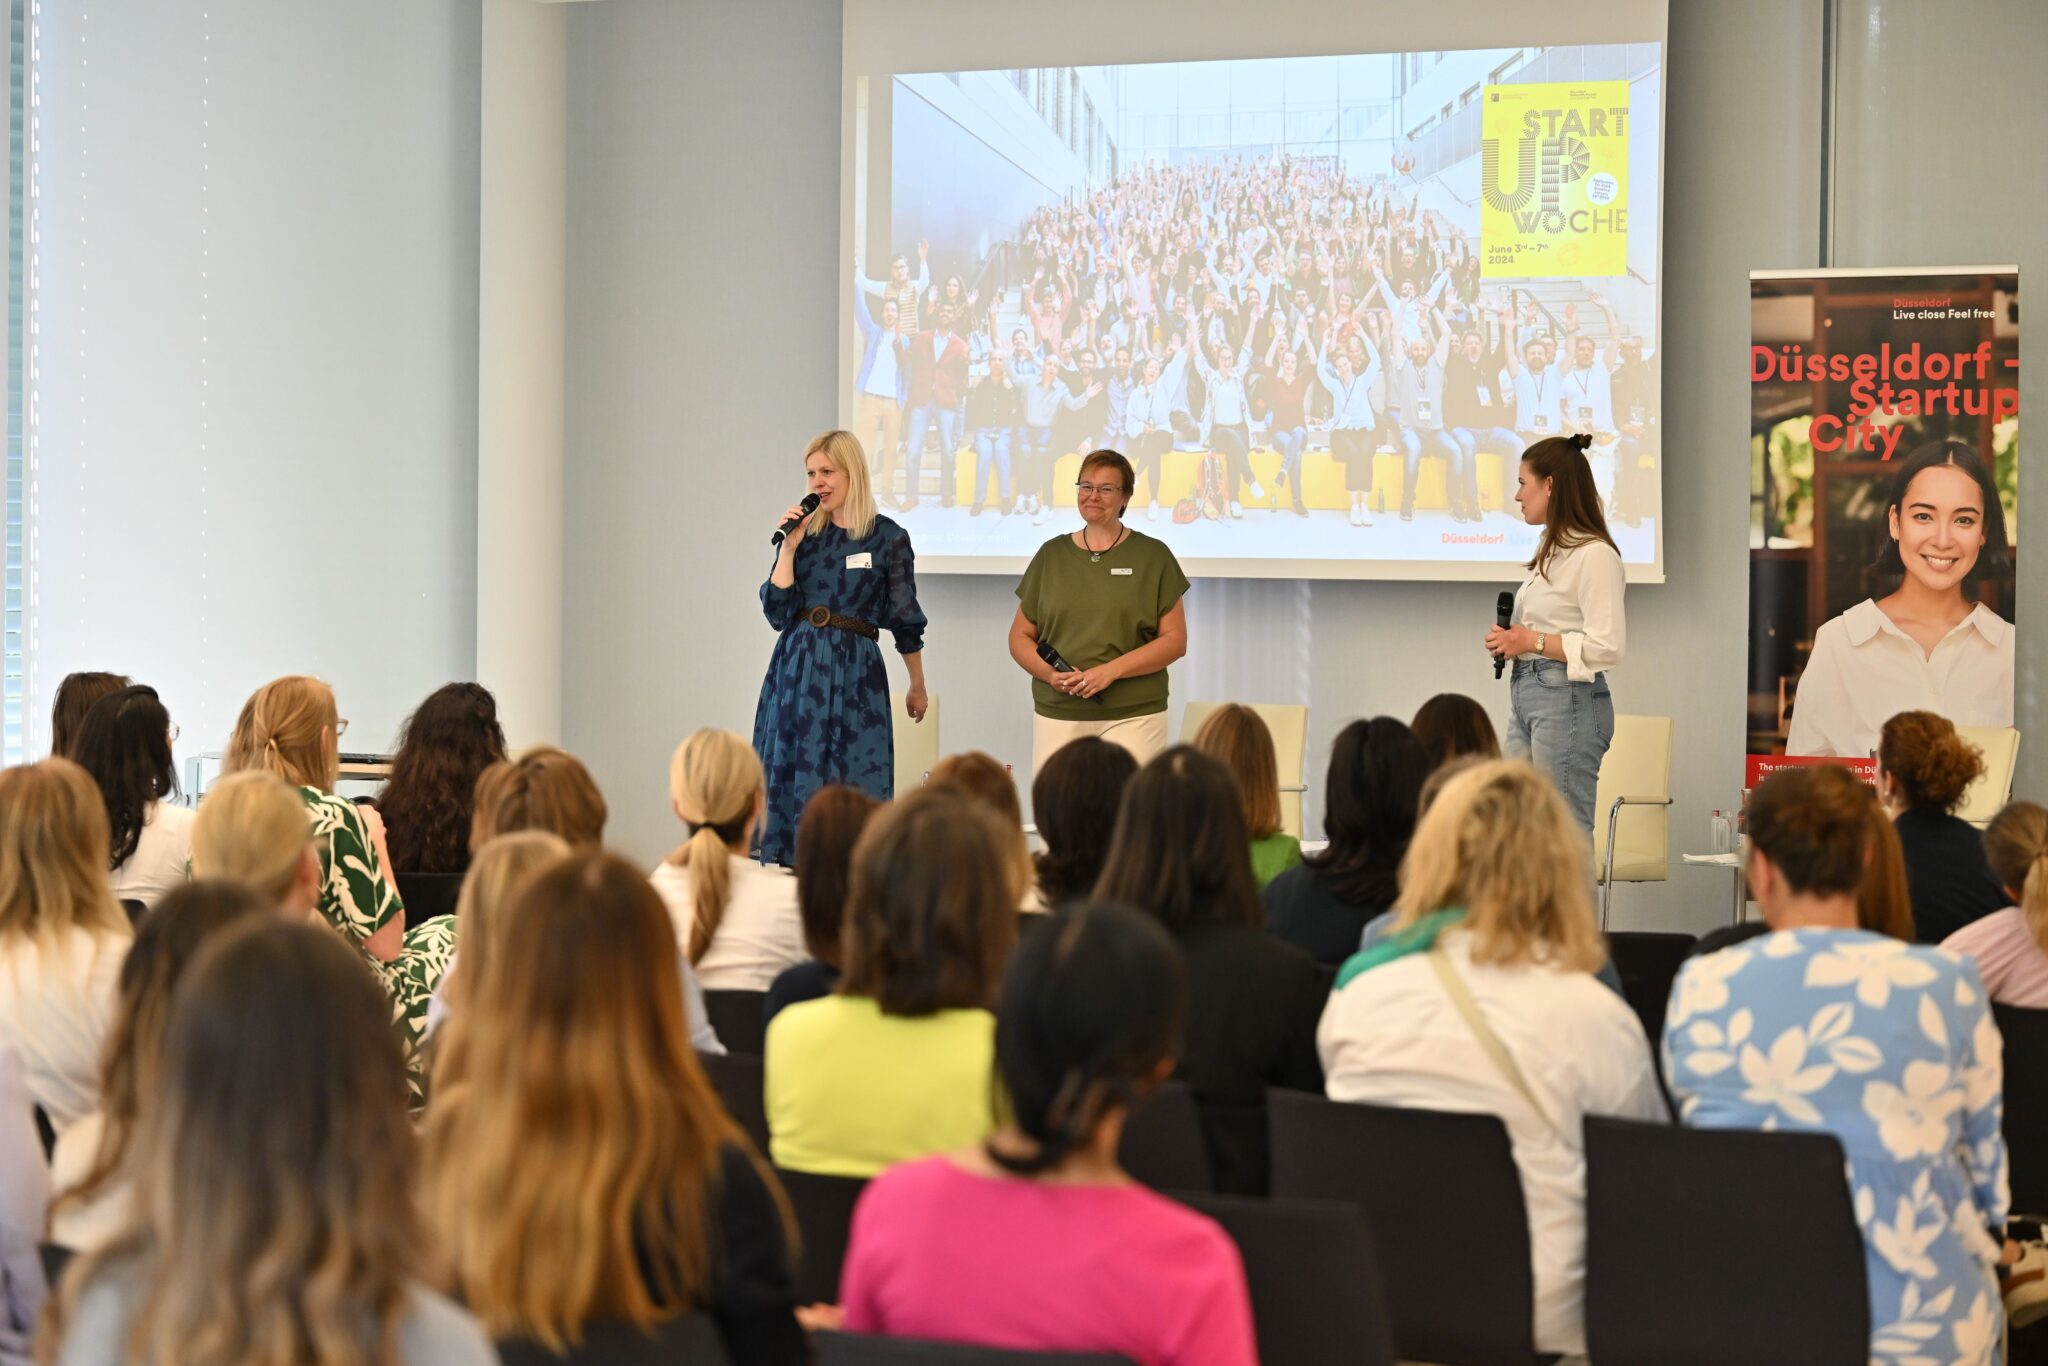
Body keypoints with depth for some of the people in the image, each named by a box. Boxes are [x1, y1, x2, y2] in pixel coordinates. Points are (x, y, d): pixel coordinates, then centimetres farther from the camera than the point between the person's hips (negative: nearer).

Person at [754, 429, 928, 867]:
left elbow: (905, 621, 4)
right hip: (796, 670, 4)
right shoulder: (806, 533, 7)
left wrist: (918, 687, 11)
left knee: (851, 782, -2)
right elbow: (777, 612, -1)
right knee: (790, 777, 3)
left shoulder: (888, 538, -3)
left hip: (853, 673, -4)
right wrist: (789, 547, -8)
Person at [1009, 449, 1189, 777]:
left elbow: (1174, 640, 0)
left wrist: (1111, 670, -12)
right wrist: (1050, 673, -6)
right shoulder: (1051, 555, 13)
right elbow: (1020, 637, 14)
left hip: (1132, 716, -2)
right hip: (1057, 714, 2)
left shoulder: (1153, 557, 5)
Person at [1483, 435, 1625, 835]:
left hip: (1568, 699, -10)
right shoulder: (1550, 550, 16)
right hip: (1526, 695, 10)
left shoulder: (1594, 555, -13)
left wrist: (1533, 641, -14)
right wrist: (1510, 640, 9)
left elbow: (1606, 648, -20)